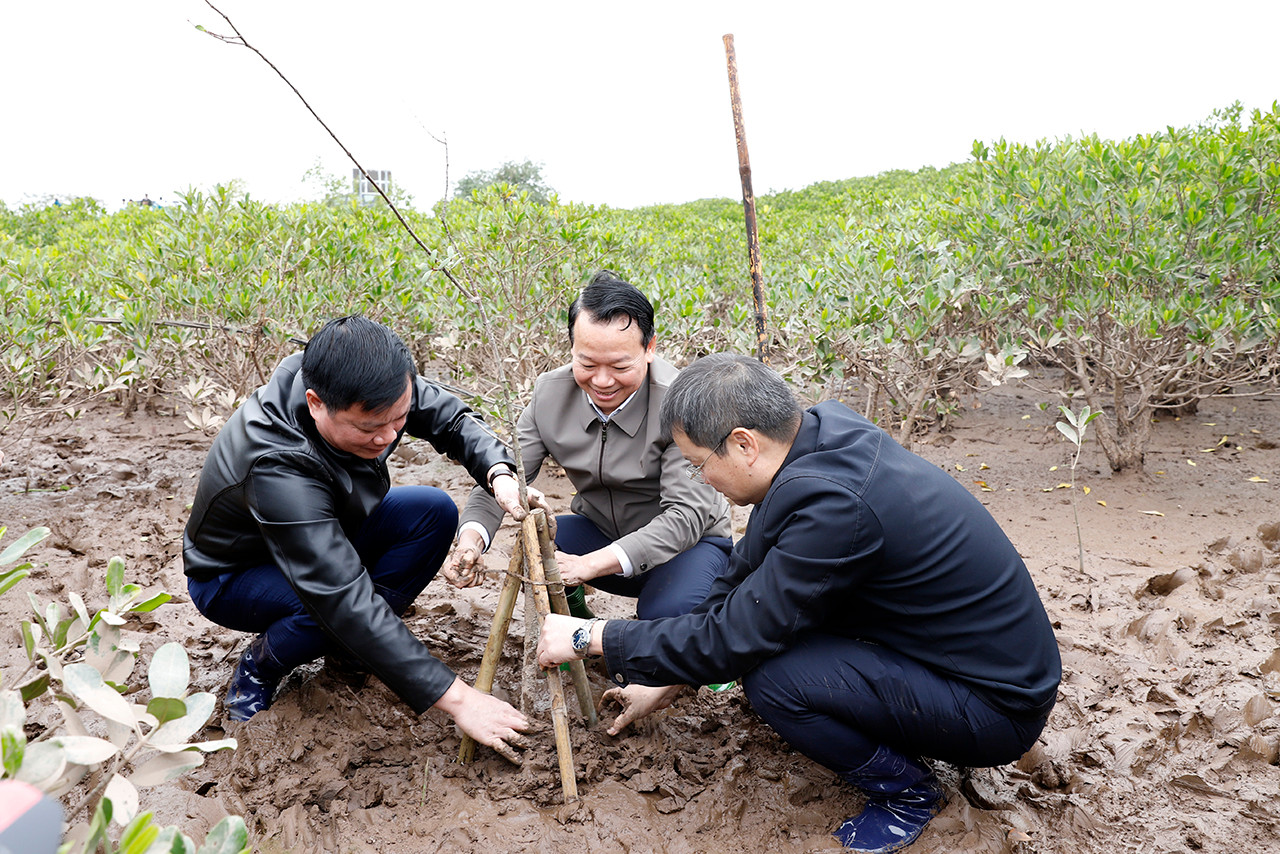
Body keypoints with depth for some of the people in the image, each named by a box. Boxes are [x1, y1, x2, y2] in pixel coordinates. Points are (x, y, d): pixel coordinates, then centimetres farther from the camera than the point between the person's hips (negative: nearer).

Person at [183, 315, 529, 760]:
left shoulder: (363, 383, -26)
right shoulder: (276, 467, -43)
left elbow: (445, 414, -9)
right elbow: (345, 599, -45)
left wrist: (498, 472, -31)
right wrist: (456, 697, -44)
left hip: (329, 533, 7)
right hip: (232, 574, -6)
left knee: (435, 511, -16)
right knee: (337, 604, -36)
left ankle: (349, 647, 0)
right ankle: (259, 668, -3)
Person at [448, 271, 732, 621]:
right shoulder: (550, 392, -12)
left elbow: (686, 515, -32)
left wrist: (589, 564, -43)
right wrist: (472, 535, -32)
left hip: (689, 541, -3)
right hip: (599, 532, 4)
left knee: (666, 615, -33)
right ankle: (574, 617, 6)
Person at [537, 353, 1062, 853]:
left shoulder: (835, 505, -32)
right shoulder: (821, 433, -4)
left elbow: (734, 637, -25)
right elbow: (743, 576, 5)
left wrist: (590, 637, -13)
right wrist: (666, 682, 11)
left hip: (998, 704, -9)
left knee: (768, 674, -25)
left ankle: (906, 790, 2)